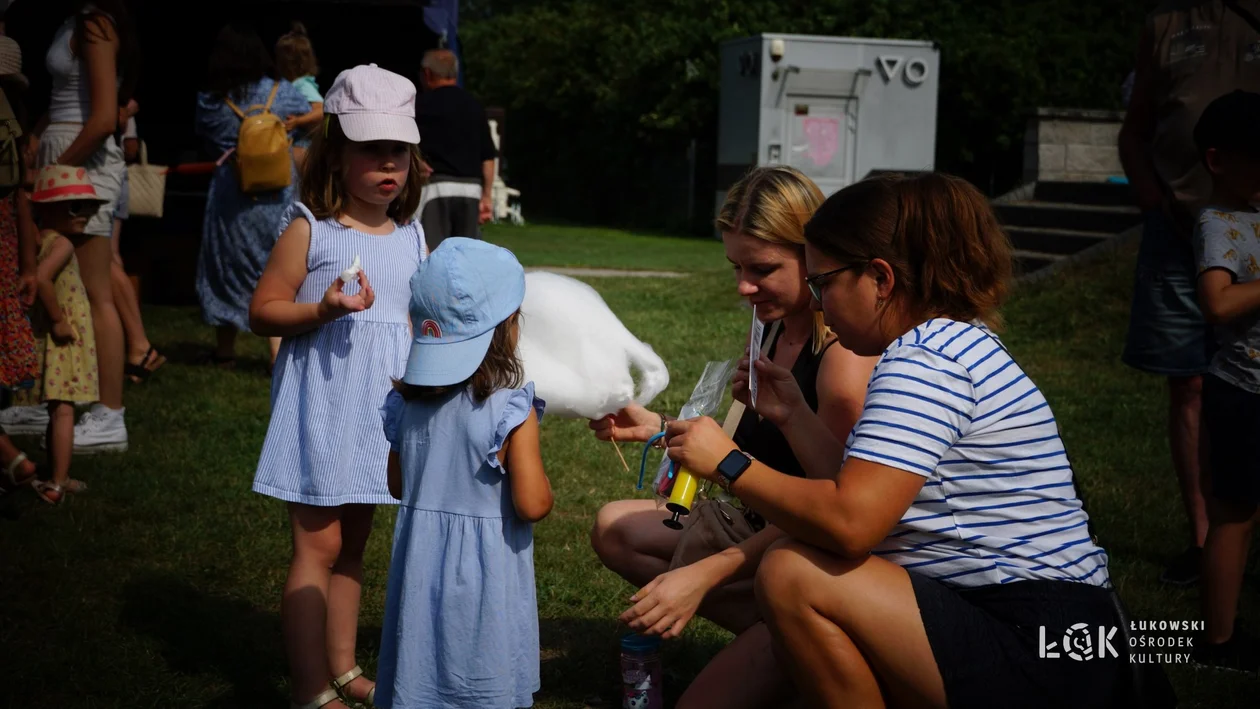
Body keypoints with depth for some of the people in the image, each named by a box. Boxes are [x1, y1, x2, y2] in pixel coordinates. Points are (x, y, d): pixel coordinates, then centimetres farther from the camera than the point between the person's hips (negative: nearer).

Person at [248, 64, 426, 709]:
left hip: (381, 406, 6)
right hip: (322, 401, -5)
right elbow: (263, 311, -7)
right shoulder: (309, 229, -8)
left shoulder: (411, 238, 8)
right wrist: (323, 309, -22)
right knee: (318, 543, -4)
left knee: (353, 542, 15)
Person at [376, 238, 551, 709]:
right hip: (485, 576, -5)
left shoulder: (405, 403, -1)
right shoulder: (511, 410, -18)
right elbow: (532, 505, -19)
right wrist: (537, 471, 0)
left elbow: (397, 486, 9)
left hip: (420, 566, 5)